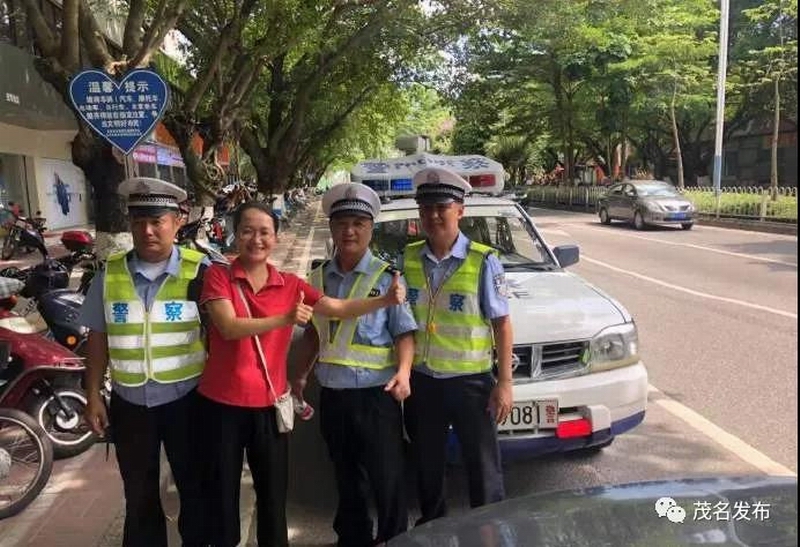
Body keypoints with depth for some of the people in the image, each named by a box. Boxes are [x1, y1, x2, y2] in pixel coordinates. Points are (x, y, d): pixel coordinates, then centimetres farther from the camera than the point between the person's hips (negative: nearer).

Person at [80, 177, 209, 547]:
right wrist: (93, 396, 5)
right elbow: (98, 339, 5)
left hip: (186, 399, -2)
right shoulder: (109, 275, -1)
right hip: (129, 403, 3)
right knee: (139, 494, 19)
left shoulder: (200, 272, -10)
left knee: (193, 486, 17)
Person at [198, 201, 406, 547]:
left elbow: (339, 308, -6)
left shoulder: (290, 284, 2)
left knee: (273, 496, 13)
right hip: (222, 403, -2)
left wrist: (385, 300, -21)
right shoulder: (218, 276, -6)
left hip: (269, 404, 2)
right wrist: (285, 319, -32)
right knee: (223, 495, 14)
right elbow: (229, 327, -20)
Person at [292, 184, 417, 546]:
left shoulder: (386, 277, -6)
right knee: (346, 479, 19)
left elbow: (405, 331, -8)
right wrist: (302, 374, 14)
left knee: (387, 480, 3)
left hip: (376, 394, -4)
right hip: (332, 395, 5)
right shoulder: (319, 278, 7)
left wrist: (403, 371, -23)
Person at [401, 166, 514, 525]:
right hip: (421, 381, 4)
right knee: (426, 466, 20)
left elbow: (501, 323, -8)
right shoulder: (407, 259, -2)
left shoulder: (483, 261, -12)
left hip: (470, 381, -3)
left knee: (483, 468, 11)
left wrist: (504, 382, -10)